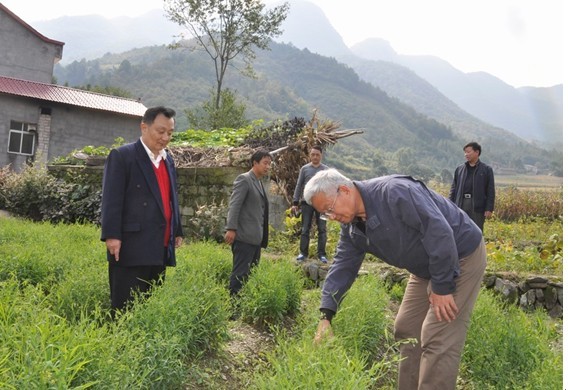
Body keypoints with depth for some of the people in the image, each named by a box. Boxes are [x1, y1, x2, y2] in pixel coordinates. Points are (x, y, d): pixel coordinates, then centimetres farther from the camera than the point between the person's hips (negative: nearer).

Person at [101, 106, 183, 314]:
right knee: (125, 308, -1)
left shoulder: (168, 160, 18)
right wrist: (112, 235, -18)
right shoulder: (121, 156, -4)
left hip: (160, 249, 7)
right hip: (131, 248, -7)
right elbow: (112, 199, -11)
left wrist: (177, 231, 19)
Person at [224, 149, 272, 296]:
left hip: (255, 238, 9)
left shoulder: (259, 183, 19)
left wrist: (262, 237, 16)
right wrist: (231, 229, -22)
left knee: (251, 273, 11)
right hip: (244, 237, -9)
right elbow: (234, 205, -15)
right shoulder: (244, 179, -7)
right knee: (240, 273, -7)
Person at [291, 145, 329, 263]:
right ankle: (303, 253, 12)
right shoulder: (304, 169, 6)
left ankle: (321, 254, 8)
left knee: (322, 230, 2)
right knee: (305, 229, 4)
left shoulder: (326, 170, 5)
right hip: (306, 202, 1)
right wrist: (295, 203, 1)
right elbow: (299, 186, 7)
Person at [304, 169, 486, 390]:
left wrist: (442, 286, -25)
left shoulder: (394, 192, -30)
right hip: (426, 267, 9)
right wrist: (326, 315, -10)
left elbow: (439, 232, -31)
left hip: (460, 257, -9)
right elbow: (343, 267, -1)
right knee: (407, 331, 12)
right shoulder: (351, 226, -2)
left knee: (438, 340, -10)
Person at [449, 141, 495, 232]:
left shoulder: (486, 169, 4)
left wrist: (489, 209, -7)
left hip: (477, 207, -3)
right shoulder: (459, 169, 12)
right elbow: (453, 189, 13)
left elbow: (490, 191, 0)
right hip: (461, 205, 3)